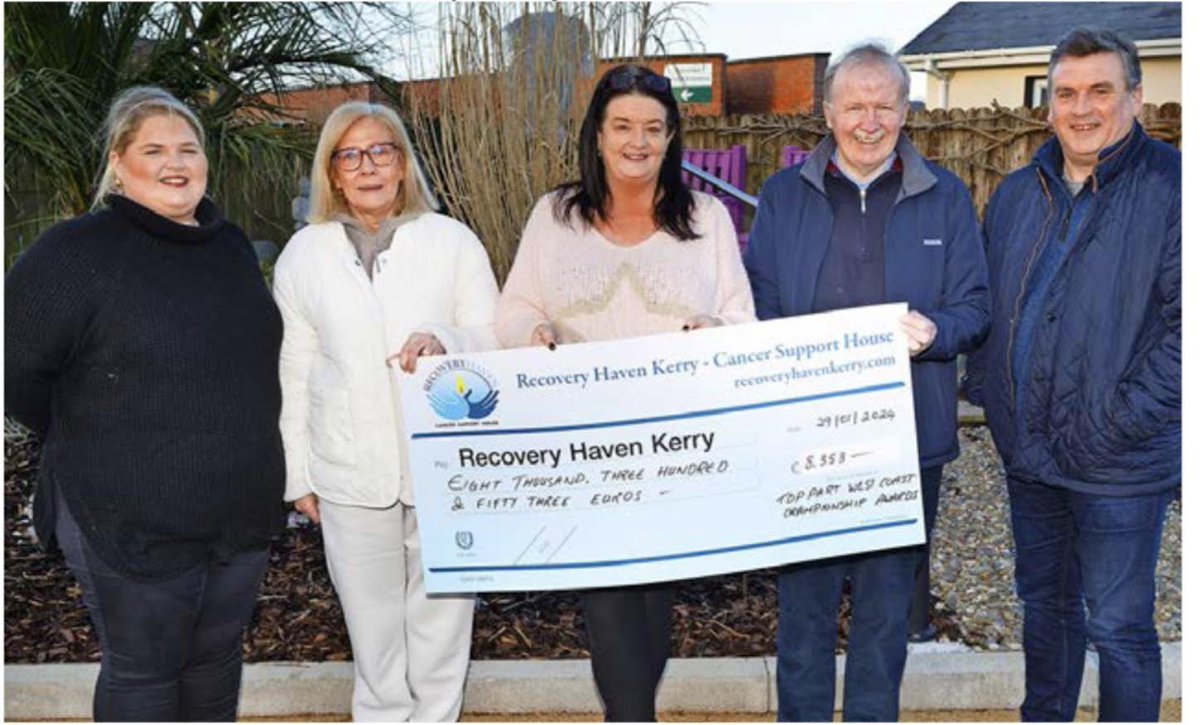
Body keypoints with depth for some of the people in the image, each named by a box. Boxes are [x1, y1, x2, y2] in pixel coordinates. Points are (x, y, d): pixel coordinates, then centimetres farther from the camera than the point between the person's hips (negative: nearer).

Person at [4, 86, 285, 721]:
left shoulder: (231, 246, 7)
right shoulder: (76, 252, -14)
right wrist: (86, 441, 2)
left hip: (243, 516, 6)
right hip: (131, 525, -6)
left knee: (218, 657, 20)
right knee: (142, 670, 10)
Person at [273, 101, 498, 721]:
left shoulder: (453, 241, 0)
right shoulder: (303, 254, 6)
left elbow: (494, 340, 1)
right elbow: (295, 369, 9)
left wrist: (444, 340, -21)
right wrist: (297, 473, 9)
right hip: (350, 473, 1)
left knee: (441, 611, 10)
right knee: (372, 619, 12)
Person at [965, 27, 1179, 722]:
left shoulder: (1171, 187, -11)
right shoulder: (1017, 194, 8)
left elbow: (1184, 322, -16)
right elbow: (984, 303, 17)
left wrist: (1117, 424, -20)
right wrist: (988, 391, 7)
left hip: (1120, 465, -6)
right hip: (1028, 454, 6)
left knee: (1119, 627, 5)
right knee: (1045, 601, 21)